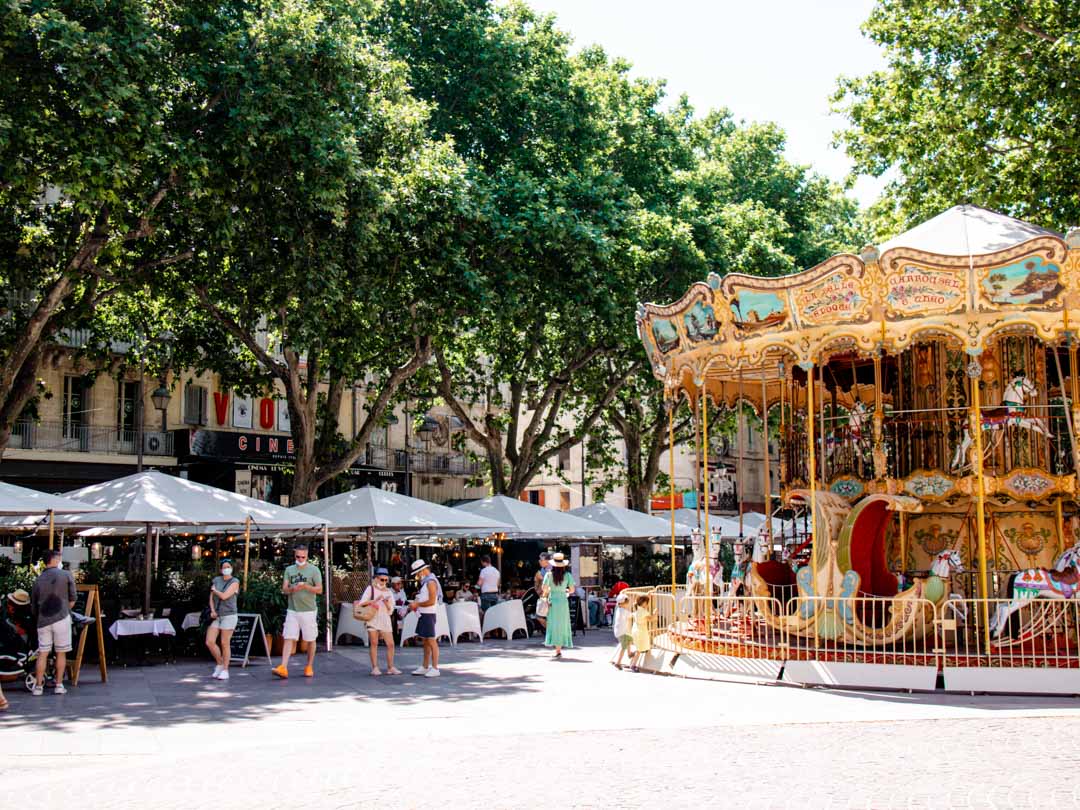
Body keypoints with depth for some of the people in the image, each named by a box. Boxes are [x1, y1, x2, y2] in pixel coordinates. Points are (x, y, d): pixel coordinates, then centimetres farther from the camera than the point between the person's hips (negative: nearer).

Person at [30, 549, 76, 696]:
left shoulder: (37, 581, 11)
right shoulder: (66, 575, 2)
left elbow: (33, 607, 16)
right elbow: (72, 600, 3)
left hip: (43, 621, 3)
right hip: (61, 619, -3)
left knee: (42, 654, 5)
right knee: (61, 653, 6)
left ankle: (38, 686, 4)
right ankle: (59, 685, 7)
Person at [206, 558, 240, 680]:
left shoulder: (235, 582, -6)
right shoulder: (216, 580, 9)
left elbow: (224, 596, -16)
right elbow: (211, 598, 11)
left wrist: (214, 590, 1)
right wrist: (212, 611, -5)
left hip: (228, 616, -5)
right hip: (216, 616, 5)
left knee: (224, 644, -2)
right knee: (209, 642, -5)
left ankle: (225, 670, 8)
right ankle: (219, 664, 17)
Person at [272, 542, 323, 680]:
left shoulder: (314, 570, -1)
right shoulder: (289, 570, 10)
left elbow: (319, 589, -5)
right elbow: (284, 589, 5)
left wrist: (306, 586, -22)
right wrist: (292, 588, -17)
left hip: (309, 610, -2)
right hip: (292, 610, 2)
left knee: (310, 640, 6)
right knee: (289, 639, -7)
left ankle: (309, 667, 19)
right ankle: (283, 668, -13)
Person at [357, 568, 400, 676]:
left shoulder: (388, 592, 15)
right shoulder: (370, 588, 4)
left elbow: (391, 610, 14)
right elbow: (361, 603, -6)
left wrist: (387, 604, -7)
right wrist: (375, 600, -15)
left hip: (385, 619, 3)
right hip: (373, 618, -3)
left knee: (390, 644, -2)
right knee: (374, 643, -2)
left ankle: (390, 667, 5)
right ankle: (375, 667, 2)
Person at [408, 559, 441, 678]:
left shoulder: (431, 582, -14)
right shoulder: (425, 582, 17)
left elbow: (432, 601, -21)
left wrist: (417, 604, -12)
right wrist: (415, 604, 10)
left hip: (429, 614, -10)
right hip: (424, 614, 10)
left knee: (431, 641, -7)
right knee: (425, 641, 13)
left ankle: (435, 668, -5)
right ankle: (425, 667, 19)